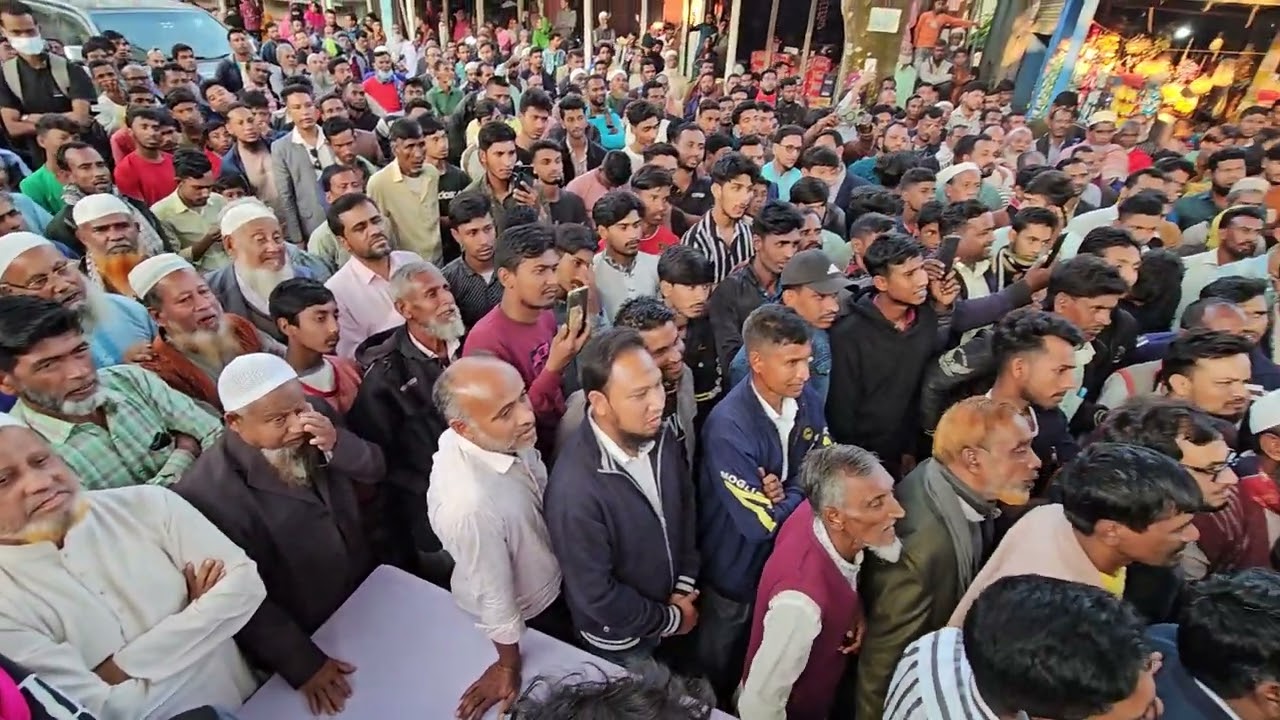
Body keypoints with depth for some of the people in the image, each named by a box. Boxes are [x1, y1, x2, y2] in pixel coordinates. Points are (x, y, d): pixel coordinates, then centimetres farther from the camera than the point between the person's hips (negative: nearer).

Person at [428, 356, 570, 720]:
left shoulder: (500, 436, -24)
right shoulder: (469, 505, -46)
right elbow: (494, 596, -28)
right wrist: (508, 665, -11)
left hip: (550, 581, 5)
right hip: (528, 614, -5)